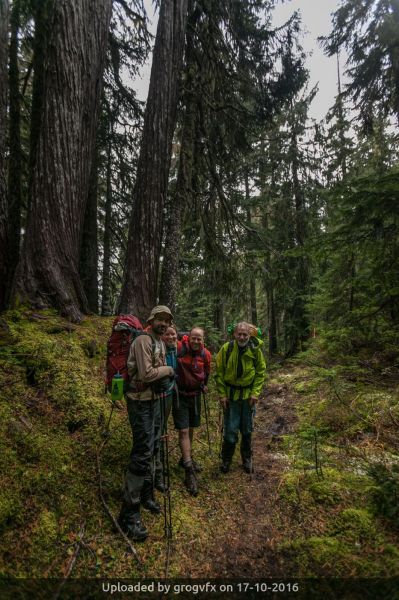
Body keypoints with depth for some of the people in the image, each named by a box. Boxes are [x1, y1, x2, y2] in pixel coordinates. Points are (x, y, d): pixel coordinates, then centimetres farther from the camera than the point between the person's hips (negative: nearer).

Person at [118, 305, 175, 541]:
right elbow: (146, 374, -27)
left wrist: (165, 379, 1)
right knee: (143, 452, -8)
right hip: (141, 401, -9)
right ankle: (129, 512, 4)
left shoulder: (161, 342, 11)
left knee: (153, 448, 18)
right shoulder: (143, 340, -19)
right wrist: (168, 369, -13)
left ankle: (146, 494, 35)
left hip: (155, 400, 10)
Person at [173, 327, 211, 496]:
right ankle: (189, 471, -1)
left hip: (195, 395, 5)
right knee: (183, 431, -6)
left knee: (191, 429, 18)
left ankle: (186, 458, 39)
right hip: (179, 395, -5)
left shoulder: (205, 354, -5)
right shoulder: (178, 348, -20)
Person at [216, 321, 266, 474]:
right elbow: (219, 373, -7)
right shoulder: (226, 348, -13)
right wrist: (222, 394, -8)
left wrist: (255, 393, -7)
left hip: (248, 394, 2)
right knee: (230, 430, 2)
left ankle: (247, 459, 34)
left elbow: (260, 372, 0)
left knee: (247, 430, 14)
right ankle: (226, 460, 24)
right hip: (230, 394, -1)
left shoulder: (255, 349, -9)